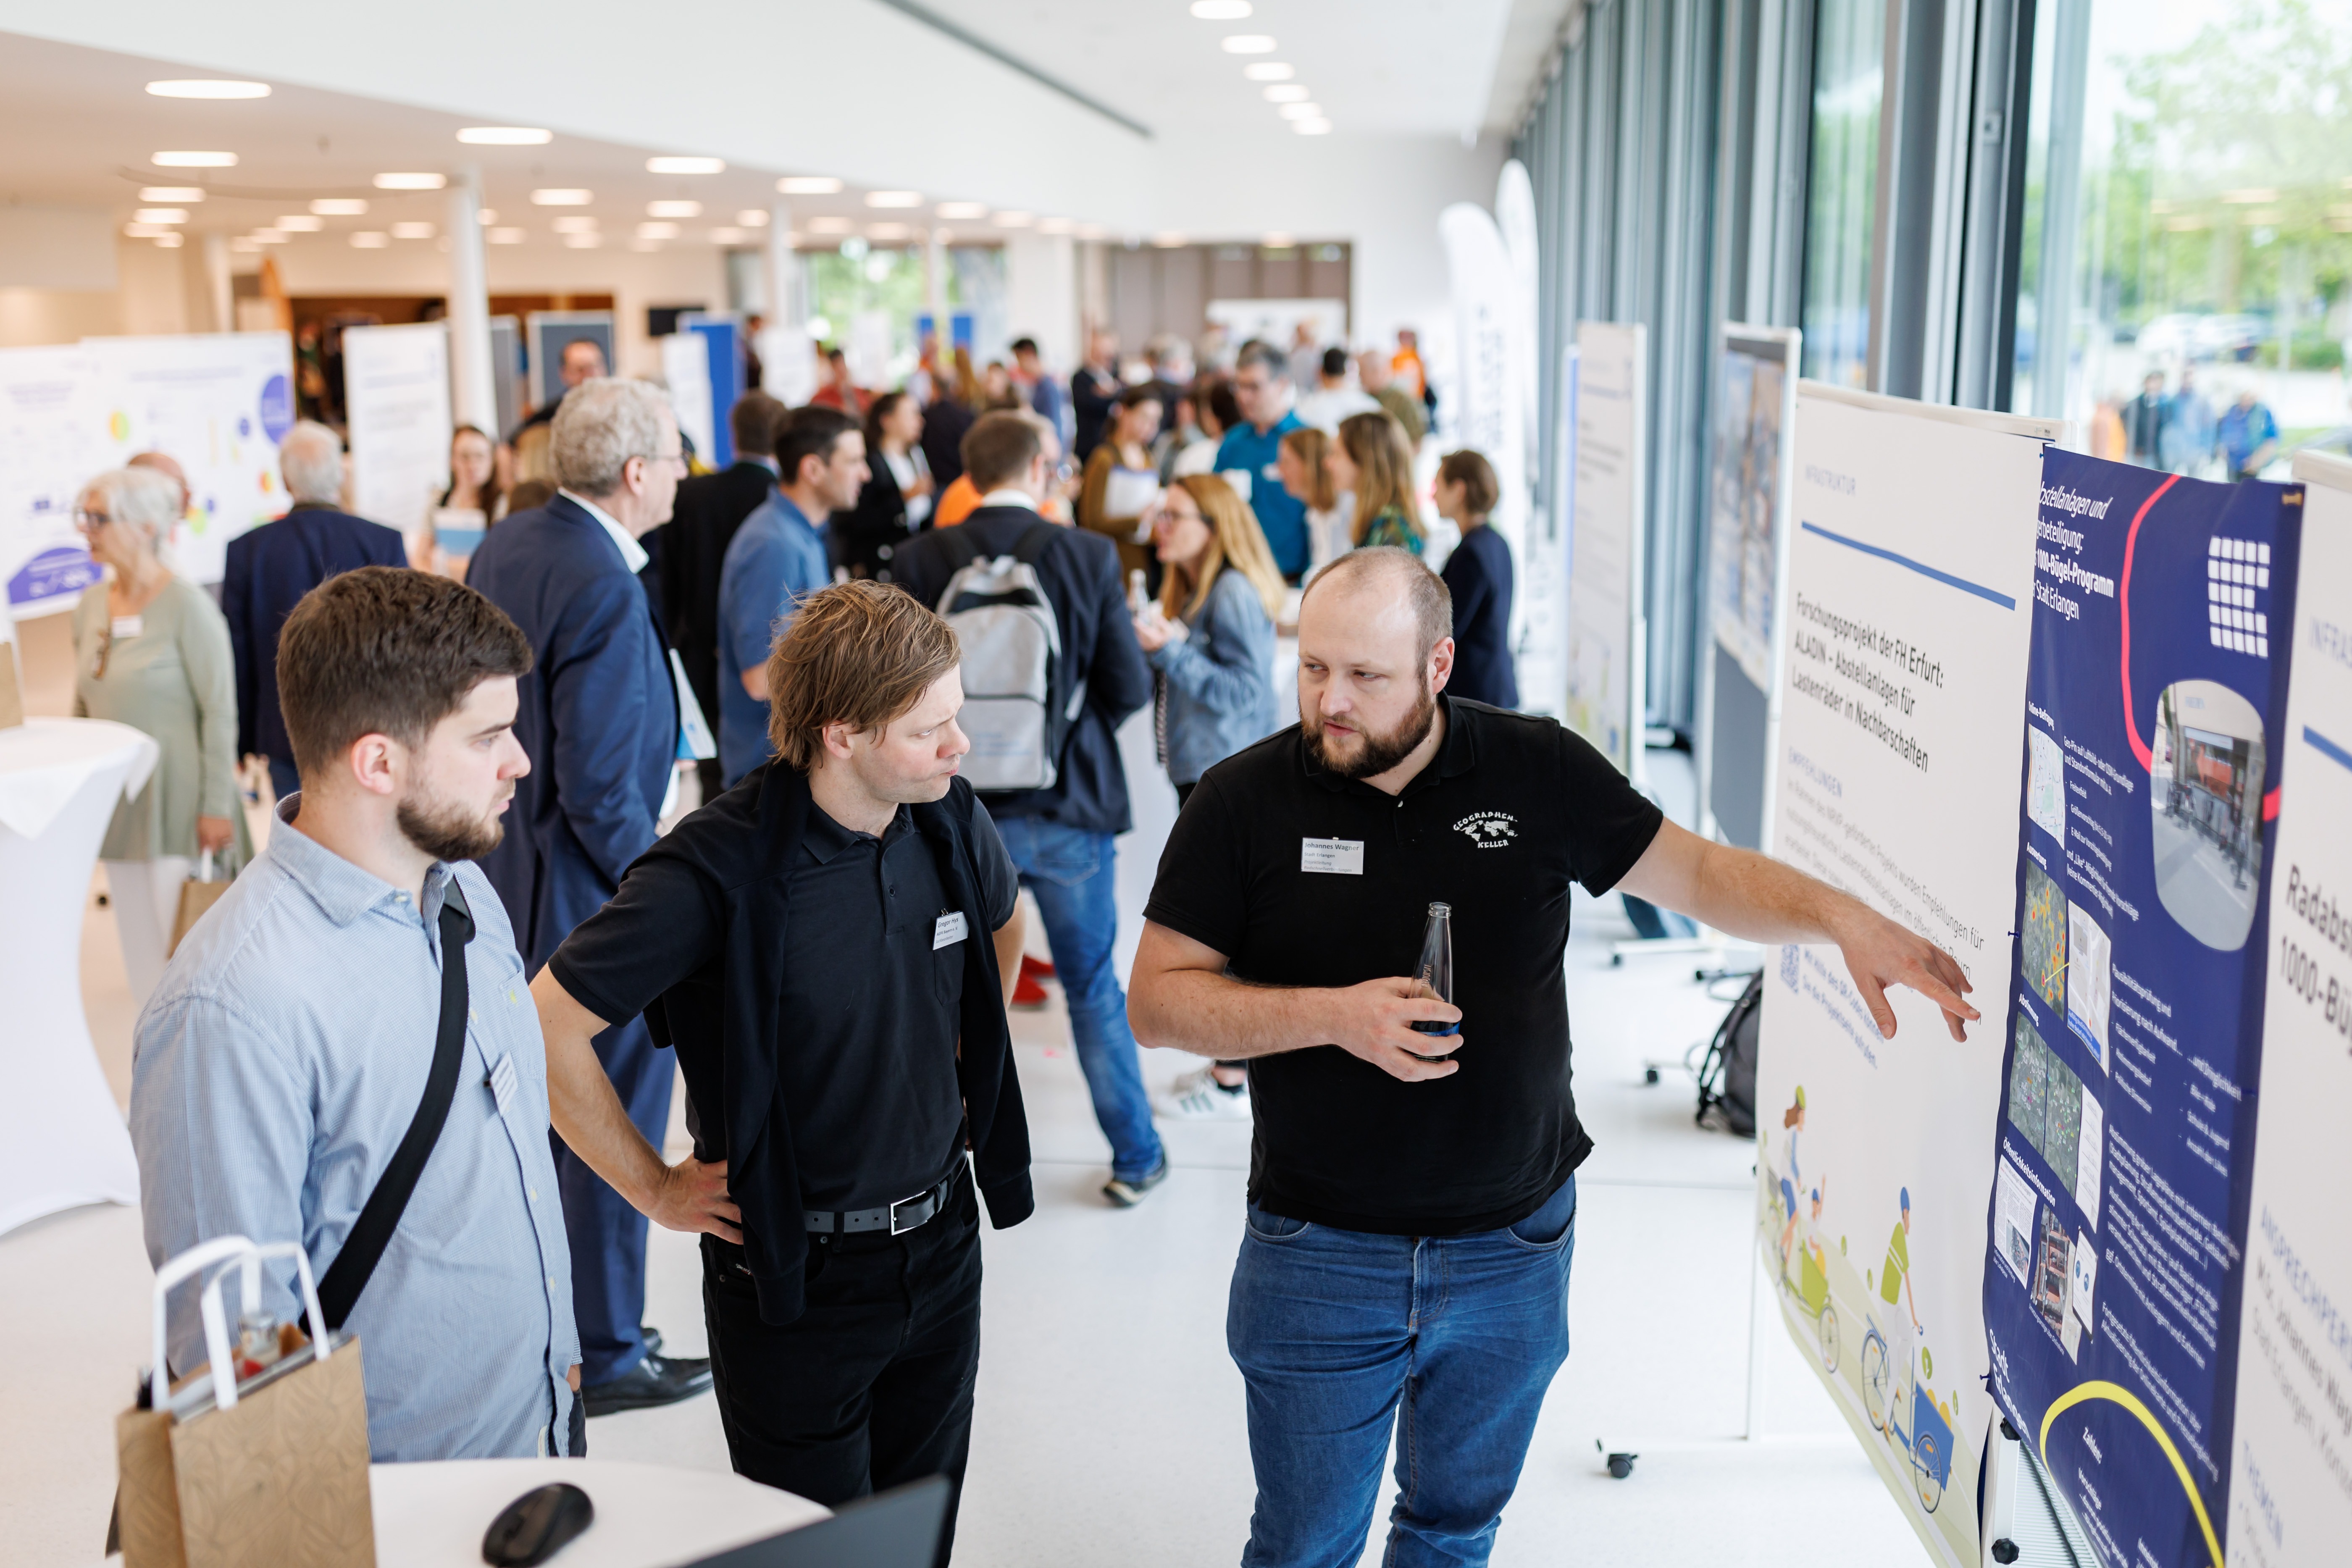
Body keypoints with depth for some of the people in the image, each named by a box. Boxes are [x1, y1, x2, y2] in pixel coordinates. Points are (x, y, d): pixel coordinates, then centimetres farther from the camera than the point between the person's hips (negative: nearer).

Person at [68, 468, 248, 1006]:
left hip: (177, 797, -7)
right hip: (117, 797, 7)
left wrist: (217, 807, -14)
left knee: (186, 946, -6)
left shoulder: (186, 606, -12)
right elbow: (84, 708, 16)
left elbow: (220, 711, -12)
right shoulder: (91, 605, 8)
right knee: (139, 946, 10)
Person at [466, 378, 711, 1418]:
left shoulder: (505, 547, 4)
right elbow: (599, 788, -24)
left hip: (507, 878, 9)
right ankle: (606, 1357, 19)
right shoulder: (604, 589, -24)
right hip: (585, 896, -9)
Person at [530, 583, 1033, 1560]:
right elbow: (547, 1024, -21)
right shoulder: (721, 870, -24)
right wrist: (657, 1190, -14)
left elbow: (1001, 924, 19)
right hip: (796, 1279, -5)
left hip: (942, 1248, 5)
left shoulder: (950, 824, -5)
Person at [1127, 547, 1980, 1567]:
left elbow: (1695, 874, 2)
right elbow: (1156, 1000, -10)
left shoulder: (1539, 771, -5)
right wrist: (1331, 1014, -22)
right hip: (1323, 1255, -1)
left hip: (1513, 1249, 2)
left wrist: (1846, 919, -13)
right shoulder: (1243, 802, -9)